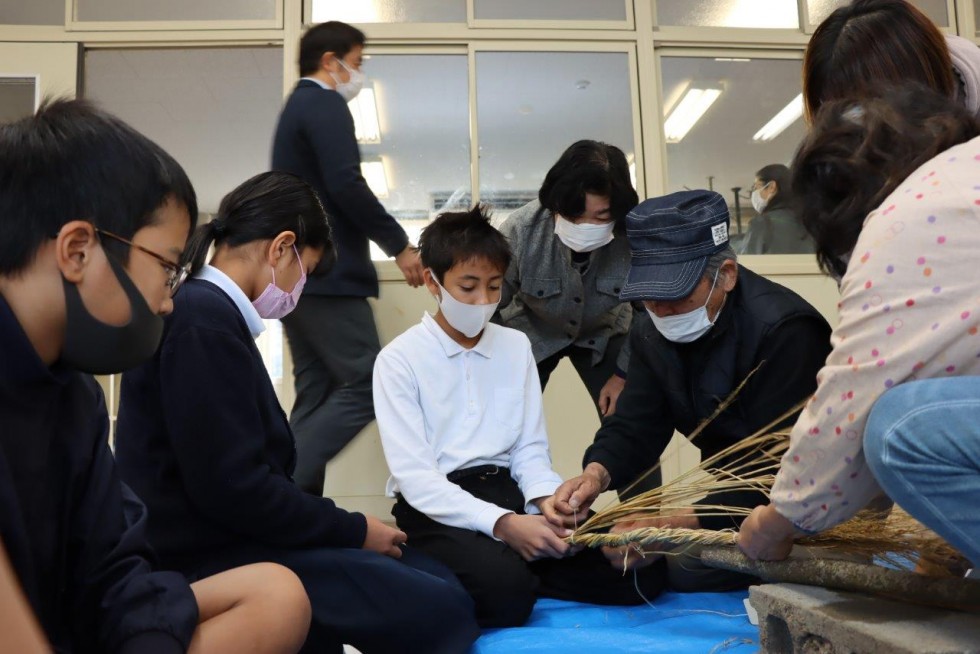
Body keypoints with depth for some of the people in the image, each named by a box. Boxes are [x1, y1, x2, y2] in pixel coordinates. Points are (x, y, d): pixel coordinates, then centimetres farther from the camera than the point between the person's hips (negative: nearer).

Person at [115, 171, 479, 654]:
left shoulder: (207, 312, 15)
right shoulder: (204, 318, -17)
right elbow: (232, 487, -22)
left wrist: (342, 528, 5)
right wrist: (353, 530, -11)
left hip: (230, 540, 10)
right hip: (211, 559, -10)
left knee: (439, 580, 4)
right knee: (441, 609, -19)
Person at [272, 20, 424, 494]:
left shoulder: (296, 107, 23)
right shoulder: (325, 104, -7)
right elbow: (346, 186, -19)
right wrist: (399, 243, -12)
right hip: (328, 273, -10)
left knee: (316, 394, 8)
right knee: (366, 386, -9)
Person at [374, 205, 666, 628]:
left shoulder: (516, 346, 12)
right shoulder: (399, 359, -5)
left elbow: (530, 448, 9)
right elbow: (415, 476, -12)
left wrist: (549, 502, -14)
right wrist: (502, 523, -24)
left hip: (507, 491, 5)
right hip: (437, 507, -5)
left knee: (639, 569, -14)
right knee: (506, 589, -36)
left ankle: (515, 569, -1)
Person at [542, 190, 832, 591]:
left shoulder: (784, 330, -25)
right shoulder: (653, 336, 0)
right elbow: (634, 427, -5)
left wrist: (682, 523, -41)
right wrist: (597, 473, -29)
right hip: (725, 496, 8)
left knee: (685, 567, -25)